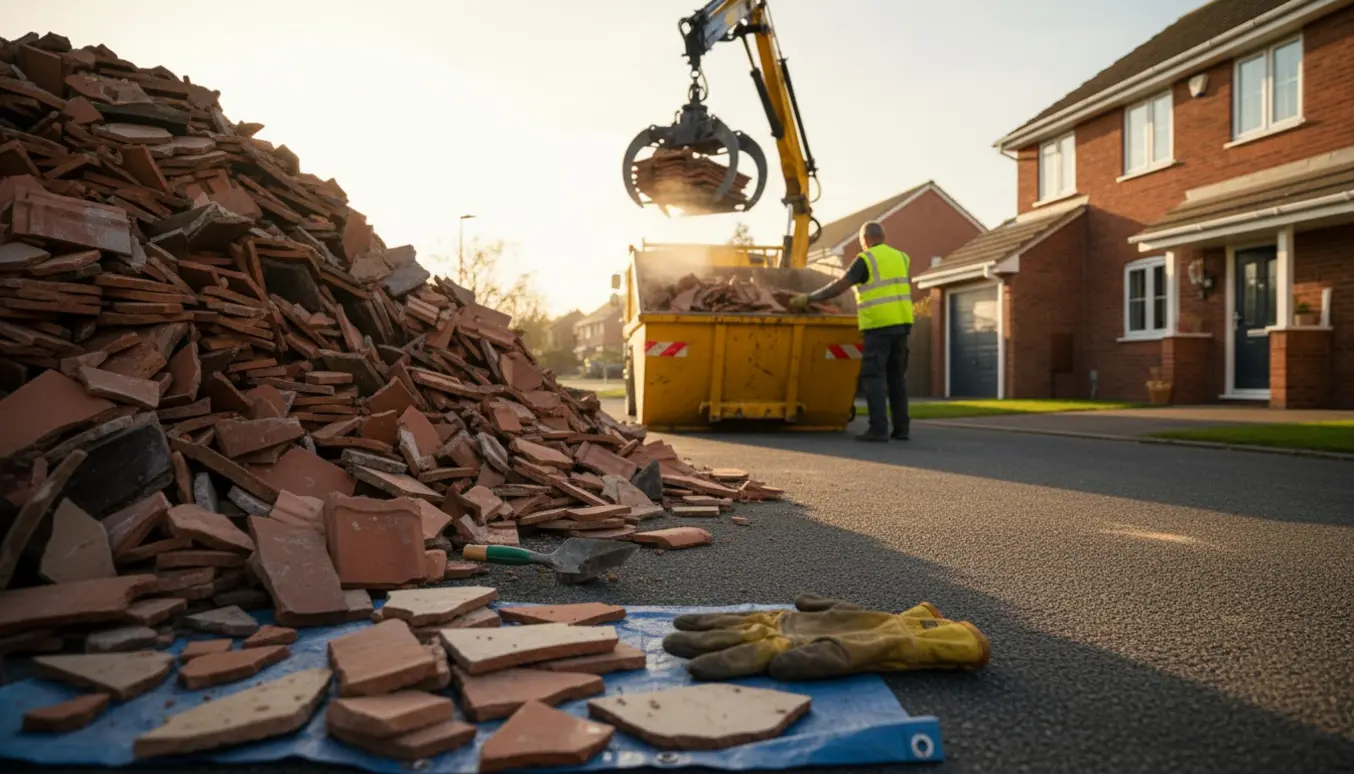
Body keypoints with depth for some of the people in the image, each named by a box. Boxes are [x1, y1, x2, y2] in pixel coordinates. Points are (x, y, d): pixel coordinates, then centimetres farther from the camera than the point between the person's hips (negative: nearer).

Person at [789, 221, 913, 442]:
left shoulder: (866, 259, -6)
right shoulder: (901, 257, 14)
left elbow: (839, 286, -11)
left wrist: (808, 298, -5)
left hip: (879, 325, -7)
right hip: (901, 323, 7)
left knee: (873, 376, -6)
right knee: (896, 376, 11)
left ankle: (879, 428, -13)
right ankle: (901, 427, 10)